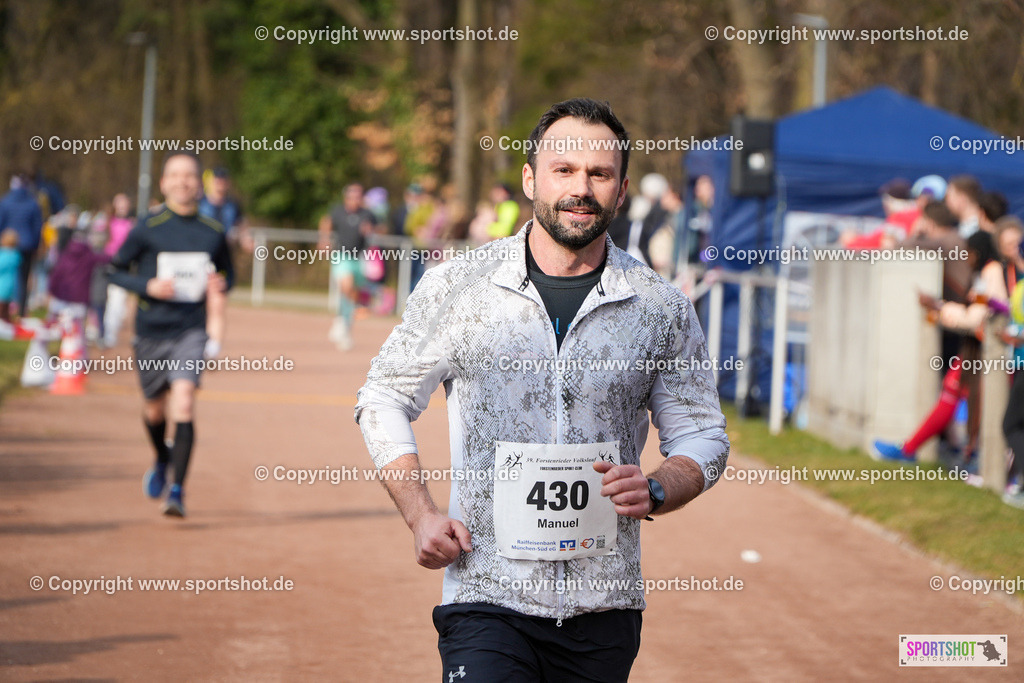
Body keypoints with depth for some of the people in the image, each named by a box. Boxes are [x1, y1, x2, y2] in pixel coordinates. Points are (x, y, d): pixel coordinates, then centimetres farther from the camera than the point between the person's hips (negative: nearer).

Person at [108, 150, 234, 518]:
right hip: (151, 329, 0)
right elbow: (115, 270, 1)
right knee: (155, 409, 15)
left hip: (190, 329, 0)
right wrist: (148, 286, -16)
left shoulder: (213, 232, 1)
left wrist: (221, 284, -7)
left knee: (184, 404, -19)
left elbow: (227, 272, 17)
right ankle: (162, 461, 47)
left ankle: (177, 490, -14)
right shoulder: (148, 228, -5)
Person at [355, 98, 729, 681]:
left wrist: (655, 491, -10)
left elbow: (703, 436, 11)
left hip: (605, 607, 2)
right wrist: (421, 514, -1)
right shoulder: (457, 286, 1)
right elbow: (385, 398, 11)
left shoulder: (663, 308, 4)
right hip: (486, 595, -2)